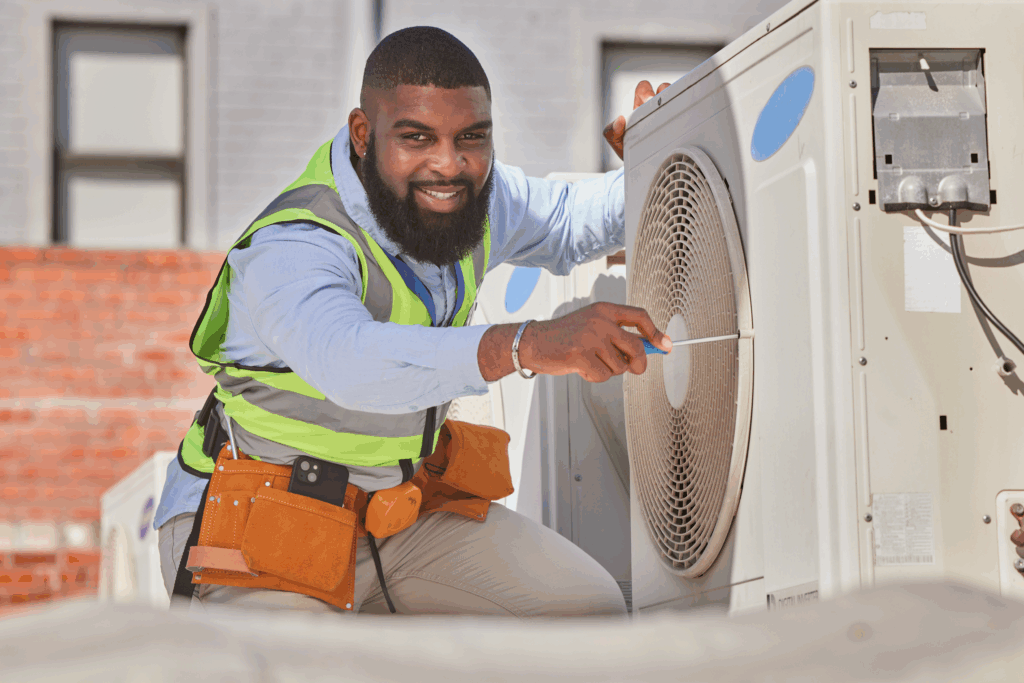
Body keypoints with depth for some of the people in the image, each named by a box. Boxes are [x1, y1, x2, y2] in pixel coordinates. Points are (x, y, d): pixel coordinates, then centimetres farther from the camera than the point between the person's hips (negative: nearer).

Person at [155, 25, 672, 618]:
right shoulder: (290, 249, -30)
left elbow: (571, 221, 19)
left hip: (399, 505, 7)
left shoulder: (472, 194, -3)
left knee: (589, 603, -2)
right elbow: (349, 359, -52)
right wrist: (527, 345, -65)